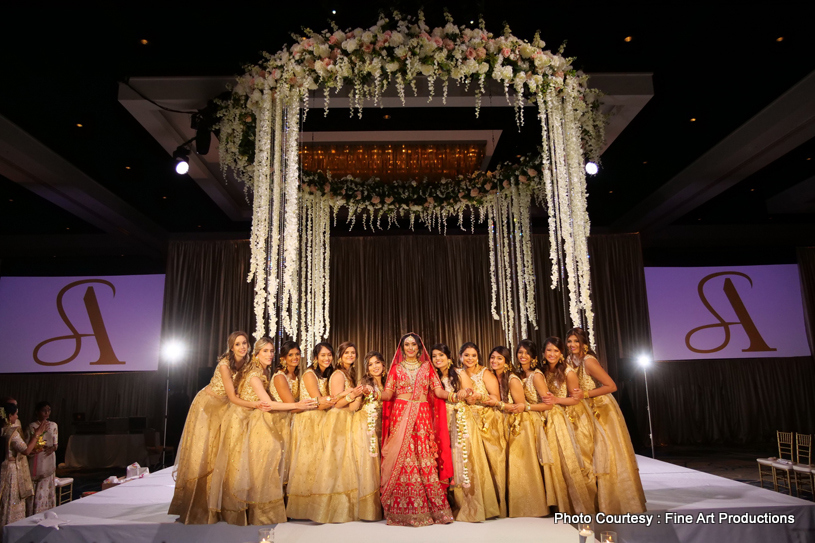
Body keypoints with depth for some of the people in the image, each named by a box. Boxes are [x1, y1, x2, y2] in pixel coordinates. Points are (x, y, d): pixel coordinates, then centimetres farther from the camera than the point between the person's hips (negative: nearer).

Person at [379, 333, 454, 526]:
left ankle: (434, 509, 1)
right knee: (401, 459, -5)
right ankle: (402, 510, 3)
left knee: (425, 460, -6)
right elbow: (388, 394, 4)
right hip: (400, 415, 0)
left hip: (422, 416, 0)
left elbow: (438, 391, 6)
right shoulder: (396, 368, 13)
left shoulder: (426, 367, 14)